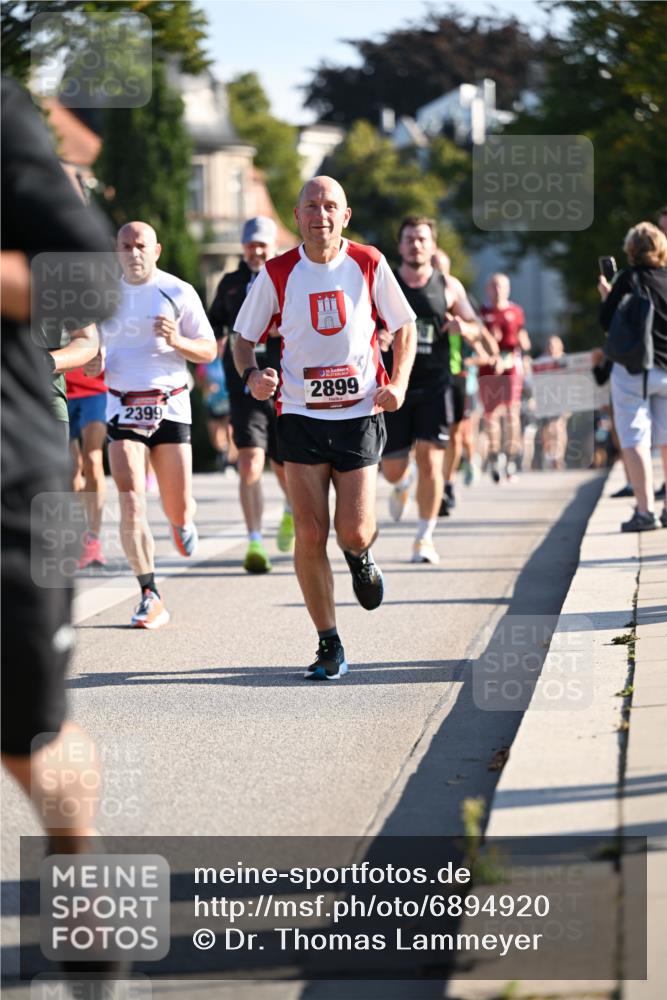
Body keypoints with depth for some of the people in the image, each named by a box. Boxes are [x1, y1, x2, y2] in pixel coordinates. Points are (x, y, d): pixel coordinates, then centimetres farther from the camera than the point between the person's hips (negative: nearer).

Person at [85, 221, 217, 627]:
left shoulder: (178, 292, -1)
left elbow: (209, 350, 1)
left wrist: (177, 341, -19)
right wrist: (93, 364, -6)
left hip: (170, 405, -1)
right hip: (122, 407, 1)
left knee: (178, 511, 0)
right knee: (131, 502, -15)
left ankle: (183, 521, 40)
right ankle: (151, 598, -10)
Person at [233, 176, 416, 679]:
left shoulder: (369, 264, -2)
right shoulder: (277, 273, -2)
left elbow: (404, 327, 9)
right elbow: (244, 338, 8)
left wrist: (398, 382, -6)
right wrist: (252, 374, -14)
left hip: (360, 415, 0)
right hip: (301, 416, 0)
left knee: (354, 533, -7)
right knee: (310, 535, -6)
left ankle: (361, 556, 33)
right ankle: (329, 647, 6)